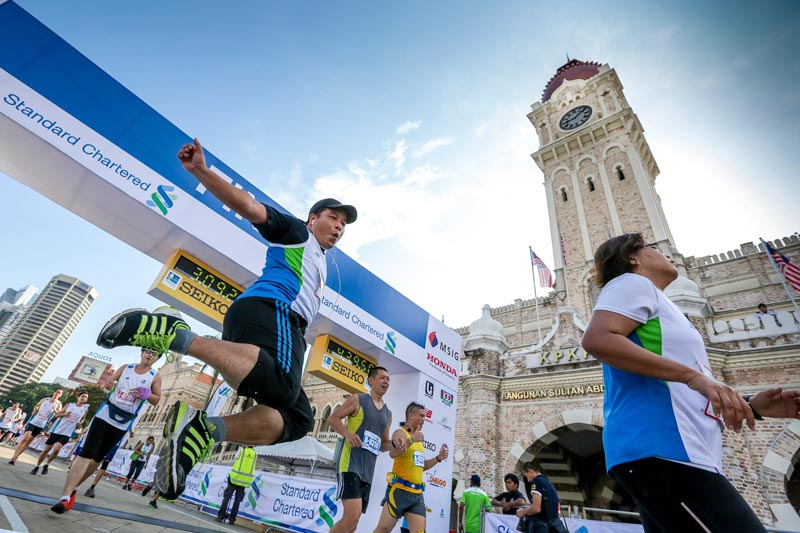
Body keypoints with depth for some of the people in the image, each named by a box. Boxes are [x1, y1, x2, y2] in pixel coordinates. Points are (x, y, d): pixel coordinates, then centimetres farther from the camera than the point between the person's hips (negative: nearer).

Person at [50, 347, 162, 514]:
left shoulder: (155, 377, -3)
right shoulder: (125, 368, 3)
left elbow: (156, 400, 0)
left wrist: (146, 394, -20)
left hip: (123, 423, 1)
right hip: (105, 415, 0)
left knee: (98, 458, 12)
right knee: (86, 455, -13)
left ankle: (73, 488, 32)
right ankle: (66, 496, -13)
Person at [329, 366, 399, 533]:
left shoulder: (388, 414, 17)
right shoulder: (357, 399, -1)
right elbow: (332, 418, -4)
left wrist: (395, 443, 1)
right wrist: (348, 434, -21)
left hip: (368, 470, 7)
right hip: (350, 464, -7)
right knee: (352, 516, -21)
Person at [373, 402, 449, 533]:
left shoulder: (418, 437, 16)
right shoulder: (400, 432, -8)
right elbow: (392, 453, -28)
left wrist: (438, 458, 11)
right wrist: (411, 439, -30)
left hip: (417, 493, 7)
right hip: (399, 490, -7)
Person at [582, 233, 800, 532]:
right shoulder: (632, 283, 1)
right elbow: (596, 339, -21)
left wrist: (750, 406, 17)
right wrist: (693, 376, -21)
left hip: (665, 453, 10)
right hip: (661, 451, -10)